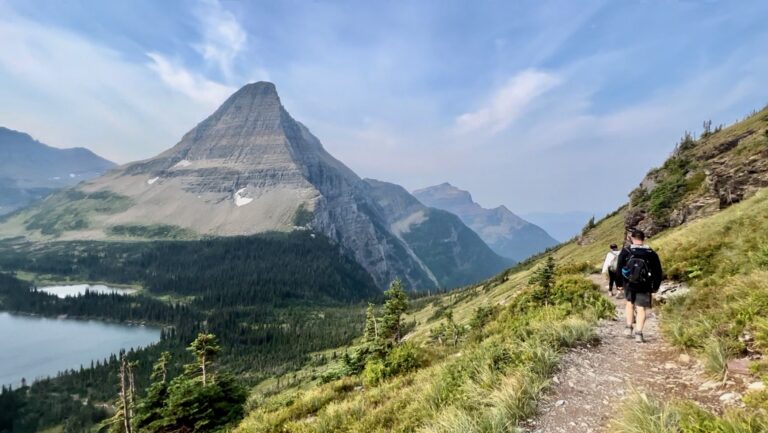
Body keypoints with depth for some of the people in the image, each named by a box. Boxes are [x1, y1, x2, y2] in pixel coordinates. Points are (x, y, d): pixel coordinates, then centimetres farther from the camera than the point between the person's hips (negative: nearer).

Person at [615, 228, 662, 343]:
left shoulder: (625, 252, -6)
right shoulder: (652, 254, 0)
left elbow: (619, 269, -4)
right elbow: (658, 272, 3)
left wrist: (619, 283, 7)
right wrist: (655, 288, 11)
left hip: (628, 284, 0)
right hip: (644, 287, 0)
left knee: (630, 303, 22)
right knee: (641, 309, 4)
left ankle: (629, 328, 18)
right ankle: (638, 333, -3)